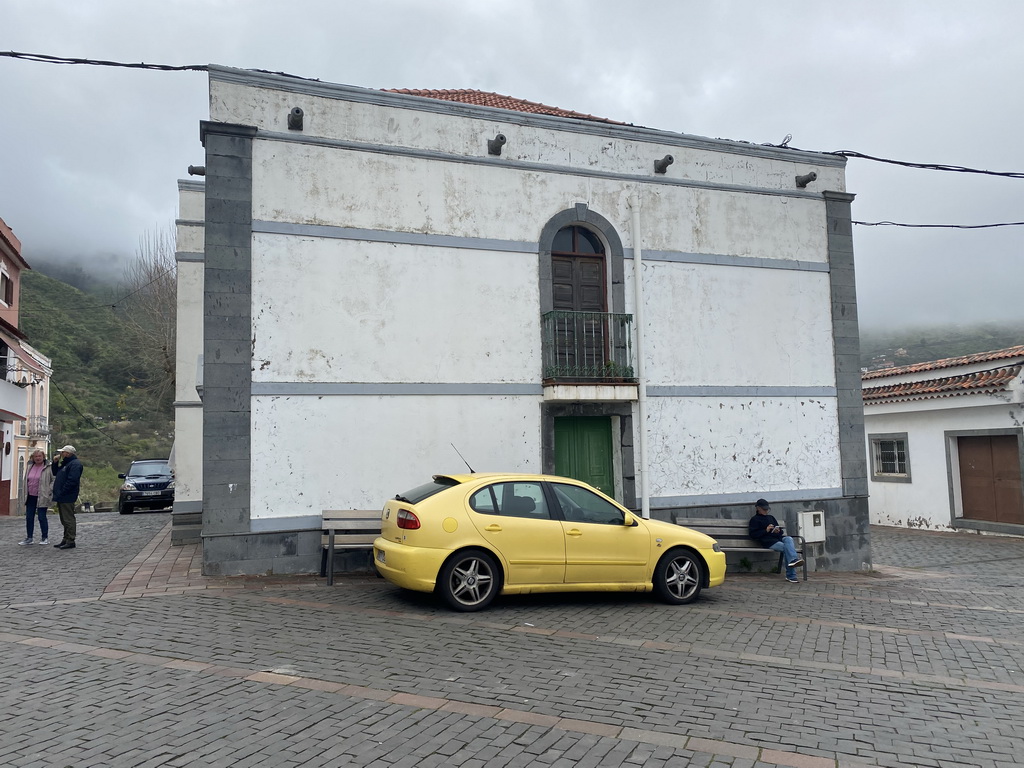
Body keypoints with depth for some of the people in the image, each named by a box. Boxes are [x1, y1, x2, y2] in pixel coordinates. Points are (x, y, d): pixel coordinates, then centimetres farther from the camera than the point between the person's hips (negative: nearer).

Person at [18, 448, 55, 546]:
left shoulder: (48, 468, -7)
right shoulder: (29, 467, 10)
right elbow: (25, 481, 17)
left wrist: (49, 490, -16)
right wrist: (24, 494, 12)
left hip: (42, 497, -6)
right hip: (30, 497, 6)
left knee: (42, 517, -2)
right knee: (29, 518, 9)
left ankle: (45, 538, 9)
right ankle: (29, 538, 18)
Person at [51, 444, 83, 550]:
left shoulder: (75, 464, -14)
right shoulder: (65, 463, 20)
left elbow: (72, 481, -22)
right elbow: (55, 473, 28)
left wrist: (61, 493, -21)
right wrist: (55, 462, 13)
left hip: (67, 498, -11)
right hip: (61, 497, 11)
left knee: (68, 519, -8)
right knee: (64, 520, 14)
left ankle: (70, 541, -6)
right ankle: (66, 540, 20)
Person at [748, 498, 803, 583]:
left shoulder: (771, 517, 32)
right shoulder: (755, 519, 12)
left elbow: (780, 530, 31)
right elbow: (752, 535, 0)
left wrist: (778, 531, 5)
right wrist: (766, 530, -10)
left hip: (778, 538, 5)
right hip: (768, 542, -5)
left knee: (789, 539, -31)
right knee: (786, 547, -31)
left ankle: (793, 560, -48)